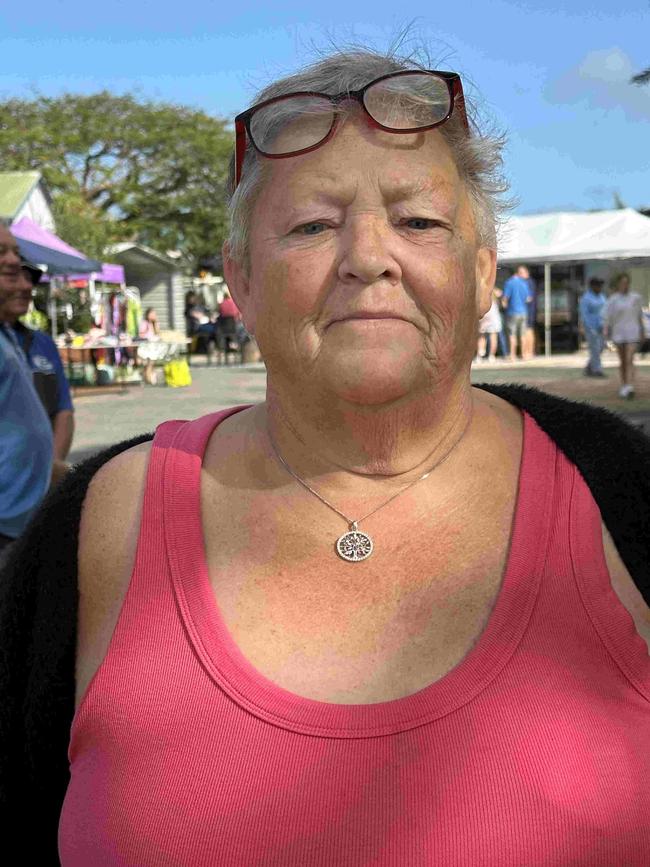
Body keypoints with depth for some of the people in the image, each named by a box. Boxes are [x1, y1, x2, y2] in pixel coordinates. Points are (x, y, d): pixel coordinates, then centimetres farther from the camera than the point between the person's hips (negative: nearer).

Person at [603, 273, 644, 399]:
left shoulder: (635, 297, 2)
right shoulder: (613, 299, -1)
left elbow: (640, 315, 11)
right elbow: (607, 317, -3)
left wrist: (642, 331, 15)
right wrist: (606, 332, -13)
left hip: (632, 332, 0)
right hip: (618, 332, 1)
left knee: (630, 360, -13)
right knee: (623, 361, 10)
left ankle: (629, 388, -24)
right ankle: (623, 386, 25)